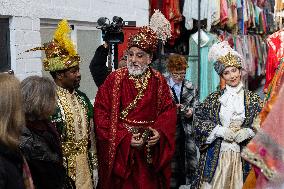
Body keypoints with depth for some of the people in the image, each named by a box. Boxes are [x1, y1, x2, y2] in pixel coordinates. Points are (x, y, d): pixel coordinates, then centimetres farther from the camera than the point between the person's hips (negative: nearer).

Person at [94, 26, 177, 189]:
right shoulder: (115, 79, -5)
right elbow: (101, 113, -9)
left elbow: (169, 110, 5)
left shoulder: (158, 81, 4)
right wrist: (125, 138, -16)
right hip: (120, 150, -2)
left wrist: (160, 132, -14)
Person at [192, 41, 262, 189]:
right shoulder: (214, 98, 6)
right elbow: (198, 120, 2)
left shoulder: (253, 99, 5)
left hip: (242, 156, 0)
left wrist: (247, 132, -12)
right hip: (215, 156, 0)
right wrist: (219, 130, -10)